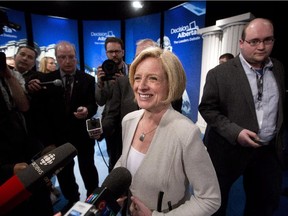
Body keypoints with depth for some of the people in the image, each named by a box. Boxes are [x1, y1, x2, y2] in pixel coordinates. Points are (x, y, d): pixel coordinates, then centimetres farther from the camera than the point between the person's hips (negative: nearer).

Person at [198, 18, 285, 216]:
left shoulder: (280, 70, 3)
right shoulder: (219, 73, -12)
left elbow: (281, 108, 12)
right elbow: (207, 108, -12)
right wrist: (235, 132, -22)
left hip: (270, 151, 5)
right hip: (229, 149, -4)